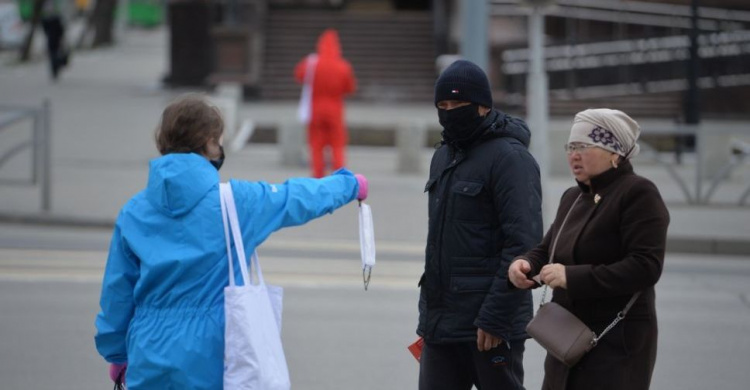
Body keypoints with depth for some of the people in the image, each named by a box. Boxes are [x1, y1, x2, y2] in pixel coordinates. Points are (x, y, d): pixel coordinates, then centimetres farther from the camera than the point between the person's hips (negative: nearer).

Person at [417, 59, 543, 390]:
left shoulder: (510, 158, -11)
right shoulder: (444, 156, 16)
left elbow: (523, 244, -18)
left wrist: (495, 318, -22)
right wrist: (429, 310, 17)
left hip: (490, 327, -8)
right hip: (439, 322, 8)